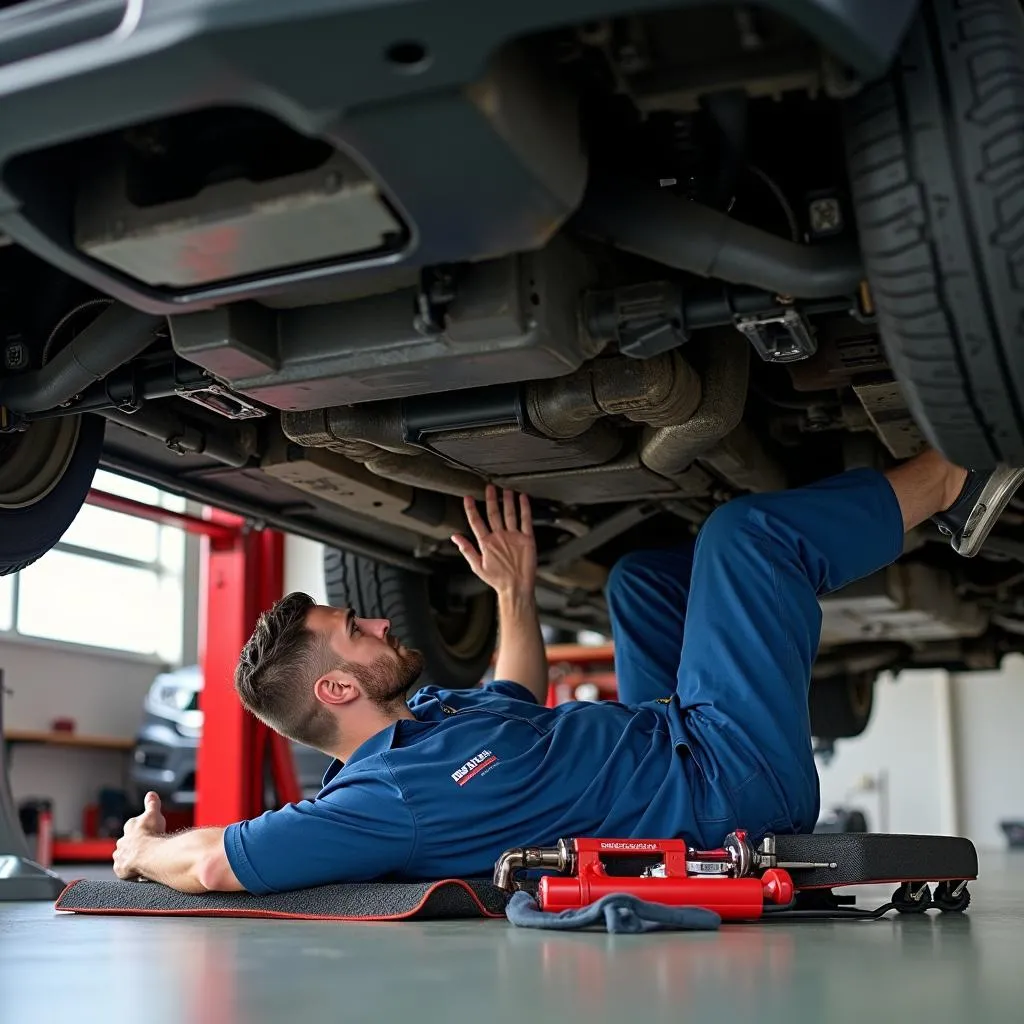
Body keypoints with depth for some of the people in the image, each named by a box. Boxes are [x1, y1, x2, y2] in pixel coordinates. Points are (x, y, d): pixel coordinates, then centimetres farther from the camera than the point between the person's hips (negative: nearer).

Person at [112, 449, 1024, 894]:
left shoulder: (432, 712, 4)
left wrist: (516, 592, 12)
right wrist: (142, 849, -7)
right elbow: (215, 863, -29)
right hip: (728, 784, -10)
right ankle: (951, 471, 11)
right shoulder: (388, 795, -24)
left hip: (672, 742, 10)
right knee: (742, 534, -12)